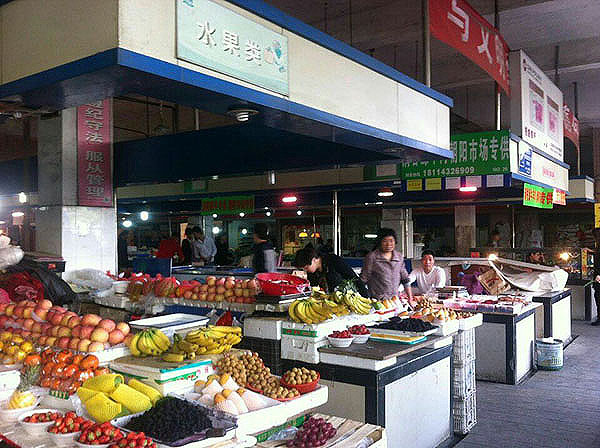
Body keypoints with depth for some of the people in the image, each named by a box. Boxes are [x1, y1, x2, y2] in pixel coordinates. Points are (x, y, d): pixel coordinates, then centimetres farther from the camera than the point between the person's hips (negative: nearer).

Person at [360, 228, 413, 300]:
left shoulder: (399, 257, 11)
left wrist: (410, 299, 13)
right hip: (377, 300, -4)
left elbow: (405, 279, 17)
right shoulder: (372, 257, -4)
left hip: (395, 299, 4)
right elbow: (363, 279, -1)